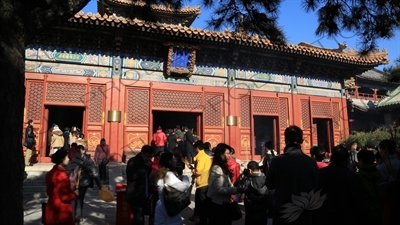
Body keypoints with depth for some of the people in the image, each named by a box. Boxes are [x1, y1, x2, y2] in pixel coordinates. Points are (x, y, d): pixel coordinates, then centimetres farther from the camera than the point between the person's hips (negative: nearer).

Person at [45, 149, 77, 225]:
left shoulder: (51, 173, 8)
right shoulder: (61, 174, -21)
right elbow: (65, 196, -22)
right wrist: (74, 194, -4)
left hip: (52, 209, 9)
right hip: (61, 211, -9)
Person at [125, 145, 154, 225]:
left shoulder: (146, 163, 9)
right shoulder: (133, 162, -11)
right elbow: (132, 177, -25)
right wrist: (146, 167, -21)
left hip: (144, 196, 7)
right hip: (135, 196, -7)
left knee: (137, 218, 15)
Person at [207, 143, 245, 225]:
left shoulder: (223, 167, 12)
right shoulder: (217, 168, -19)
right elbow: (219, 189, -24)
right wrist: (236, 190, -25)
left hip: (223, 202, 9)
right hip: (217, 204, -9)